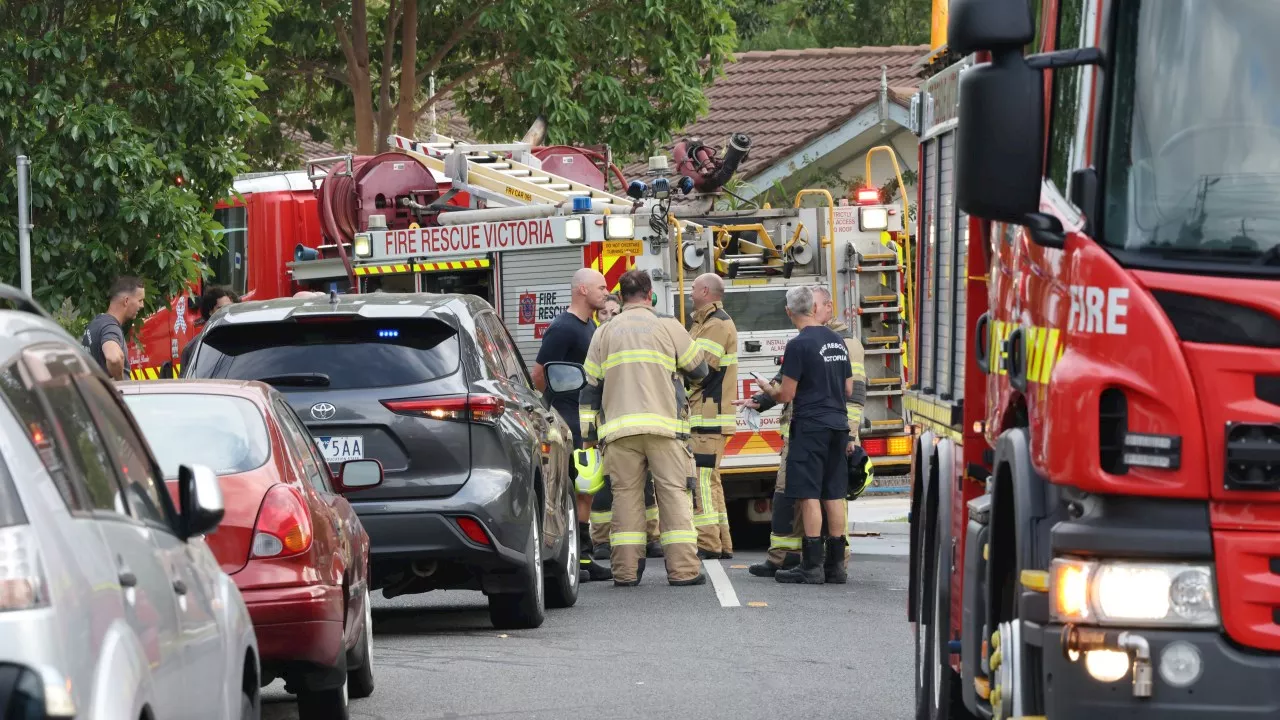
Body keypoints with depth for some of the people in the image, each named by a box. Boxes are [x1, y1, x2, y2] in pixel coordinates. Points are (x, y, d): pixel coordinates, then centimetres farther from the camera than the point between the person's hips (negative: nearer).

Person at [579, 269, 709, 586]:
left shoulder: (604, 333, 12)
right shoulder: (667, 326, 5)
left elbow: (589, 387, 12)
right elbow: (698, 369, 14)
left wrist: (589, 432, 16)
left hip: (618, 428, 2)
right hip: (663, 425, -2)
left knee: (626, 494, 5)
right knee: (674, 492, 0)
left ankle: (626, 570, 2)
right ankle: (682, 568, -5)